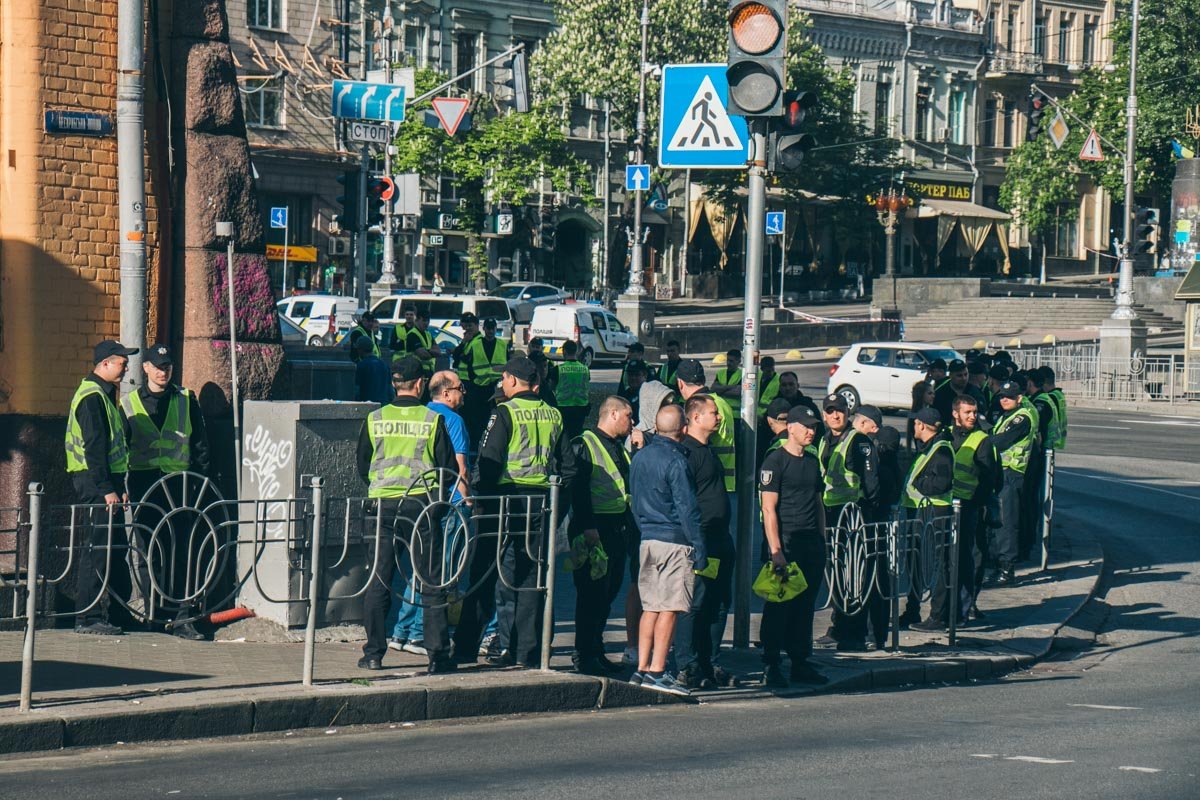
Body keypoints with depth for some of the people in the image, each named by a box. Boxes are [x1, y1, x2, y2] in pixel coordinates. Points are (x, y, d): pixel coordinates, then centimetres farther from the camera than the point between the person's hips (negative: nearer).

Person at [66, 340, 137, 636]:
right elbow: (94, 447, -20)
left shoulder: (103, 395, 20)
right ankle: (88, 618, -8)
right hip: (94, 482, -10)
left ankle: (97, 614, 14)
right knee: (96, 550, -10)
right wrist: (106, 489, -22)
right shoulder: (92, 397, -13)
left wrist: (120, 486, 22)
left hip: (105, 482, 10)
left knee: (113, 548, 10)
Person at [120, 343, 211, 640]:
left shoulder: (186, 400, 11)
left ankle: (184, 616, -9)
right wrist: (120, 483, 3)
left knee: (184, 550, -8)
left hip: (178, 481, 0)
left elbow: (200, 443, 13)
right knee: (148, 551, 2)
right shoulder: (129, 403, 11)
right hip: (143, 482, 0)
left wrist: (201, 478, 4)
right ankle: (150, 613, 8)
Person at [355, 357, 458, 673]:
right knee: (431, 583, 4)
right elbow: (449, 468, 1)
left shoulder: (374, 419, 2)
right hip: (423, 503, -1)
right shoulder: (433, 419, -3)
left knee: (378, 581, 8)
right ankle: (438, 655, 3)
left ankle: (373, 654, 8)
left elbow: (362, 466, 10)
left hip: (384, 504, 1)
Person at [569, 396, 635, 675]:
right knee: (592, 594, -8)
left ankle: (596, 650, 19)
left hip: (618, 528, 8)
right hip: (594, 529, -8)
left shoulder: (620, 448, 20)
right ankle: (585, 655, -4)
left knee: (609, 591, 11)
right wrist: (587, 527, -22)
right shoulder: (584, 445, -7)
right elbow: (578, 489, -15)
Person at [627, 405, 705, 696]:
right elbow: (688, 509, -14)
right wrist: (700, 550, -11)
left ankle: (642, 669, 11)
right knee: (670, 608, -6)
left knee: (650, 607, 11)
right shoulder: (675, 461, -12)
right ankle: (657, 672, -8)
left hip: (648, 540, 7)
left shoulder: (640, 457, 11)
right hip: (675, 541, -7)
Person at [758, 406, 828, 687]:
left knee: (805, 606, 9)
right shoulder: (776, 461, -6)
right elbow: (769, 509, -11)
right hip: (785, 541, -7)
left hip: (812, 543, 7)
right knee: (778, 606, -4)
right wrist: (775, 550, -17)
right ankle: (771, 666, 0)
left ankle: (800, 664, 15)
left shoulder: (812, 462, 17)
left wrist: (821, 543, 16)